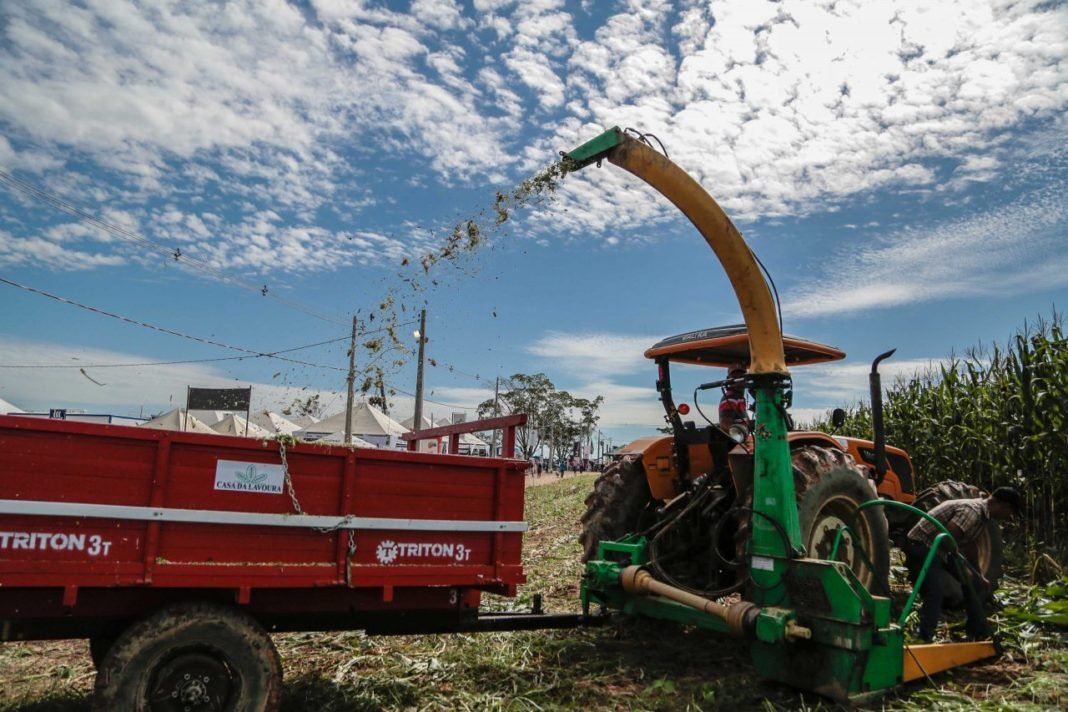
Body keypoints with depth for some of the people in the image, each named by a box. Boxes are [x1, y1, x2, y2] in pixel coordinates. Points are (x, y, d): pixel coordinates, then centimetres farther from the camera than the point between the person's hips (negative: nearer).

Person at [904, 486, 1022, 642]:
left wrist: (980, 576, 31)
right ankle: (924, 640, -21)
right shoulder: (972, 511, -25)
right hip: (922, 545, -11)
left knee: (972, 582, 18)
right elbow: (946, 537, -33)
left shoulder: (982, 515, 9)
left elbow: (971, 545, 22)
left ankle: (980, 633, 32)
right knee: (936, 590, -26)